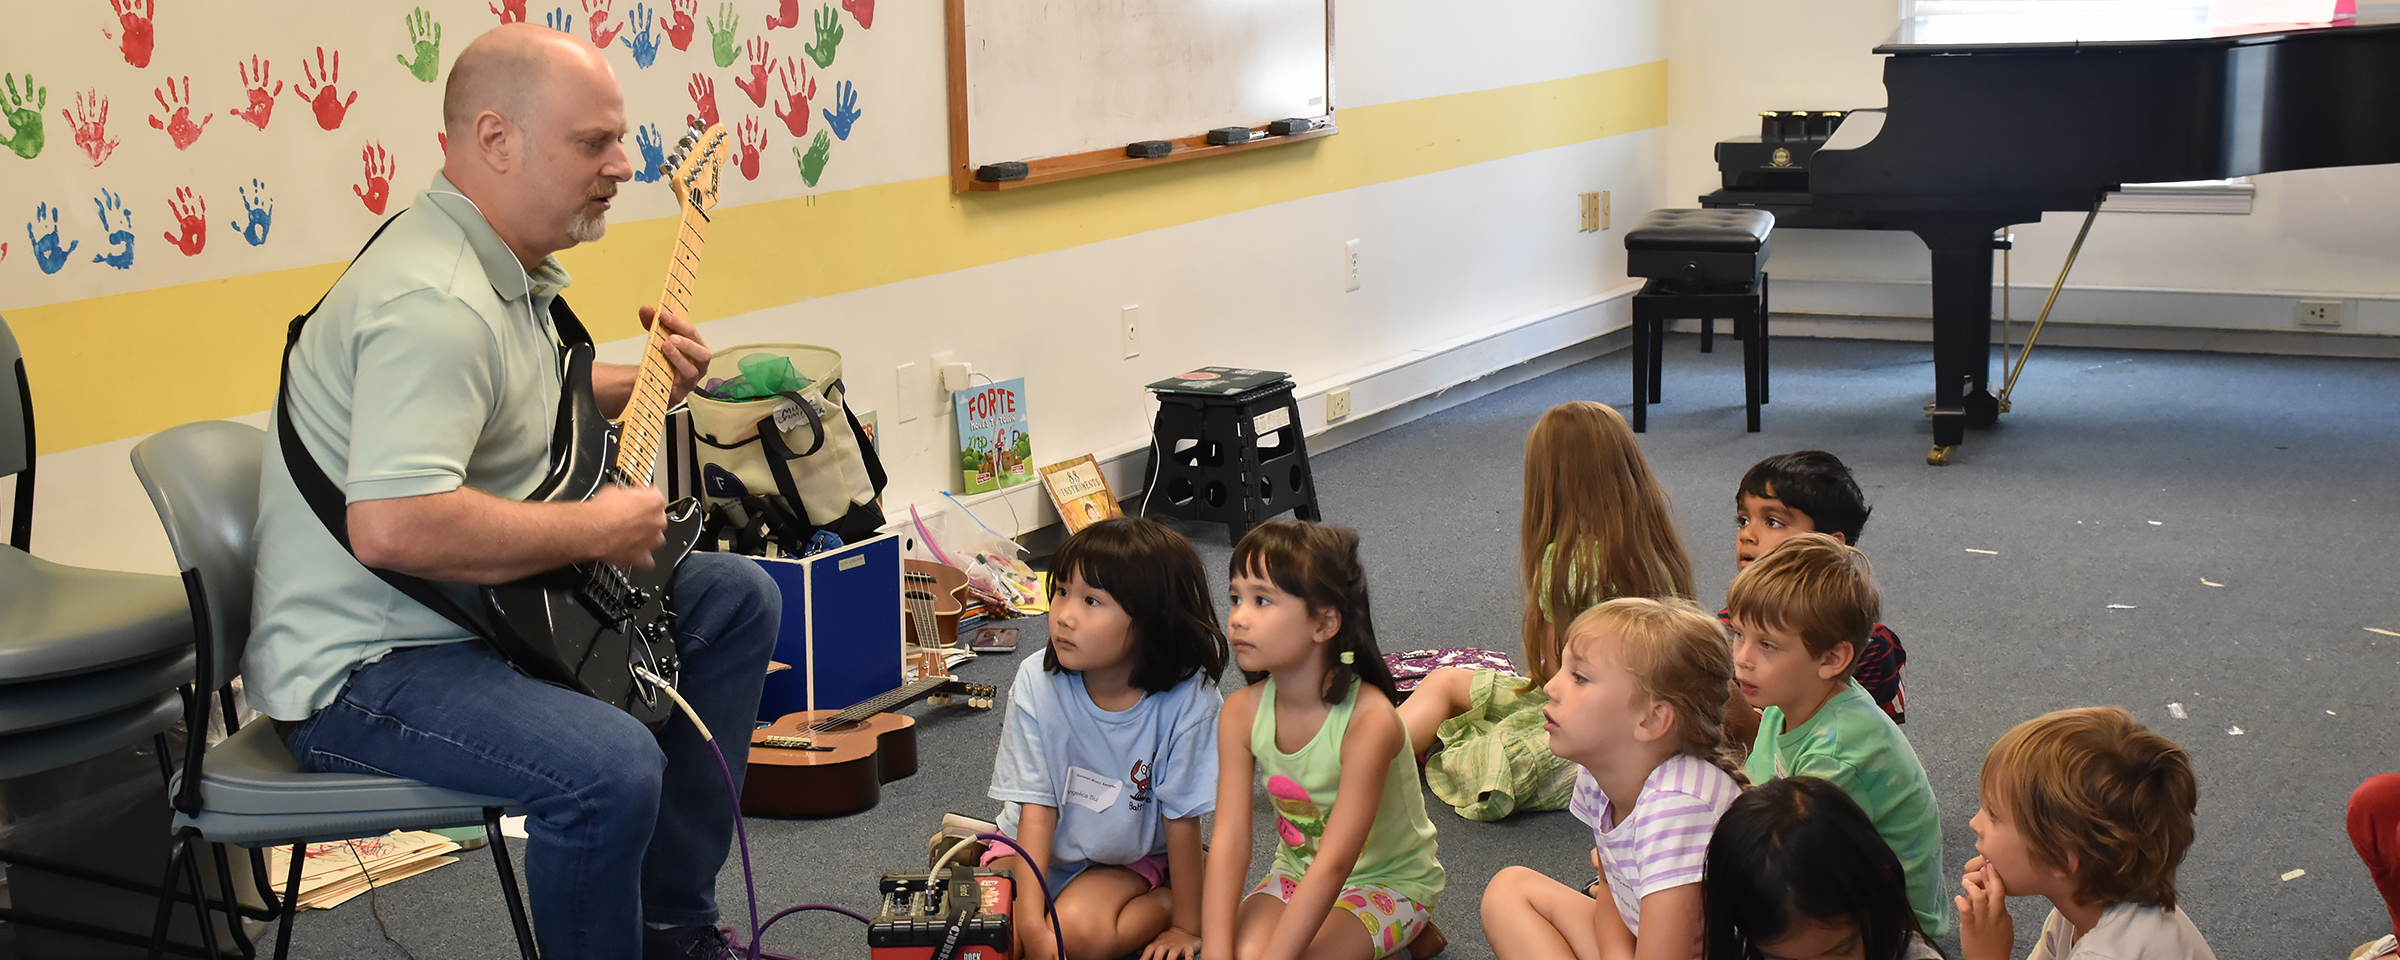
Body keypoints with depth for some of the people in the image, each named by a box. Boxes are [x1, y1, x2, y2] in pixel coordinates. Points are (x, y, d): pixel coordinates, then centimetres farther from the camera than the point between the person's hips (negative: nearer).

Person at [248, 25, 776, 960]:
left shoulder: (505, 265, 8)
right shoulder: (433, 302, -26)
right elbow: (393, 527, -37)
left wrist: (641, 385, 12)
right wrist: (598, 530, -25)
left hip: (480, 604, 11)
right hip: (361, 663, -11)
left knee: (739, 601, 15)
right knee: (612, 767, -34)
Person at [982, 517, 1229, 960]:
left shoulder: (1186, 702, -24)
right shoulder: (1037, 683, -19)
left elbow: (1181, 818, -15)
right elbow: (1037, 806, -17)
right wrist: (1031, 922, -25)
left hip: (1127, 858, -1)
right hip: (1037, 849, 2)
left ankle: (1162, 903, -1)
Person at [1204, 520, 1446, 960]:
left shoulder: (1369, 721, -29)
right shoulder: (1242, 712, -13)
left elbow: (1334, 863, -31)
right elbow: (1229, 841, -18)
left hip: (1389, 879, -5)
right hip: (1297, 870, 5)